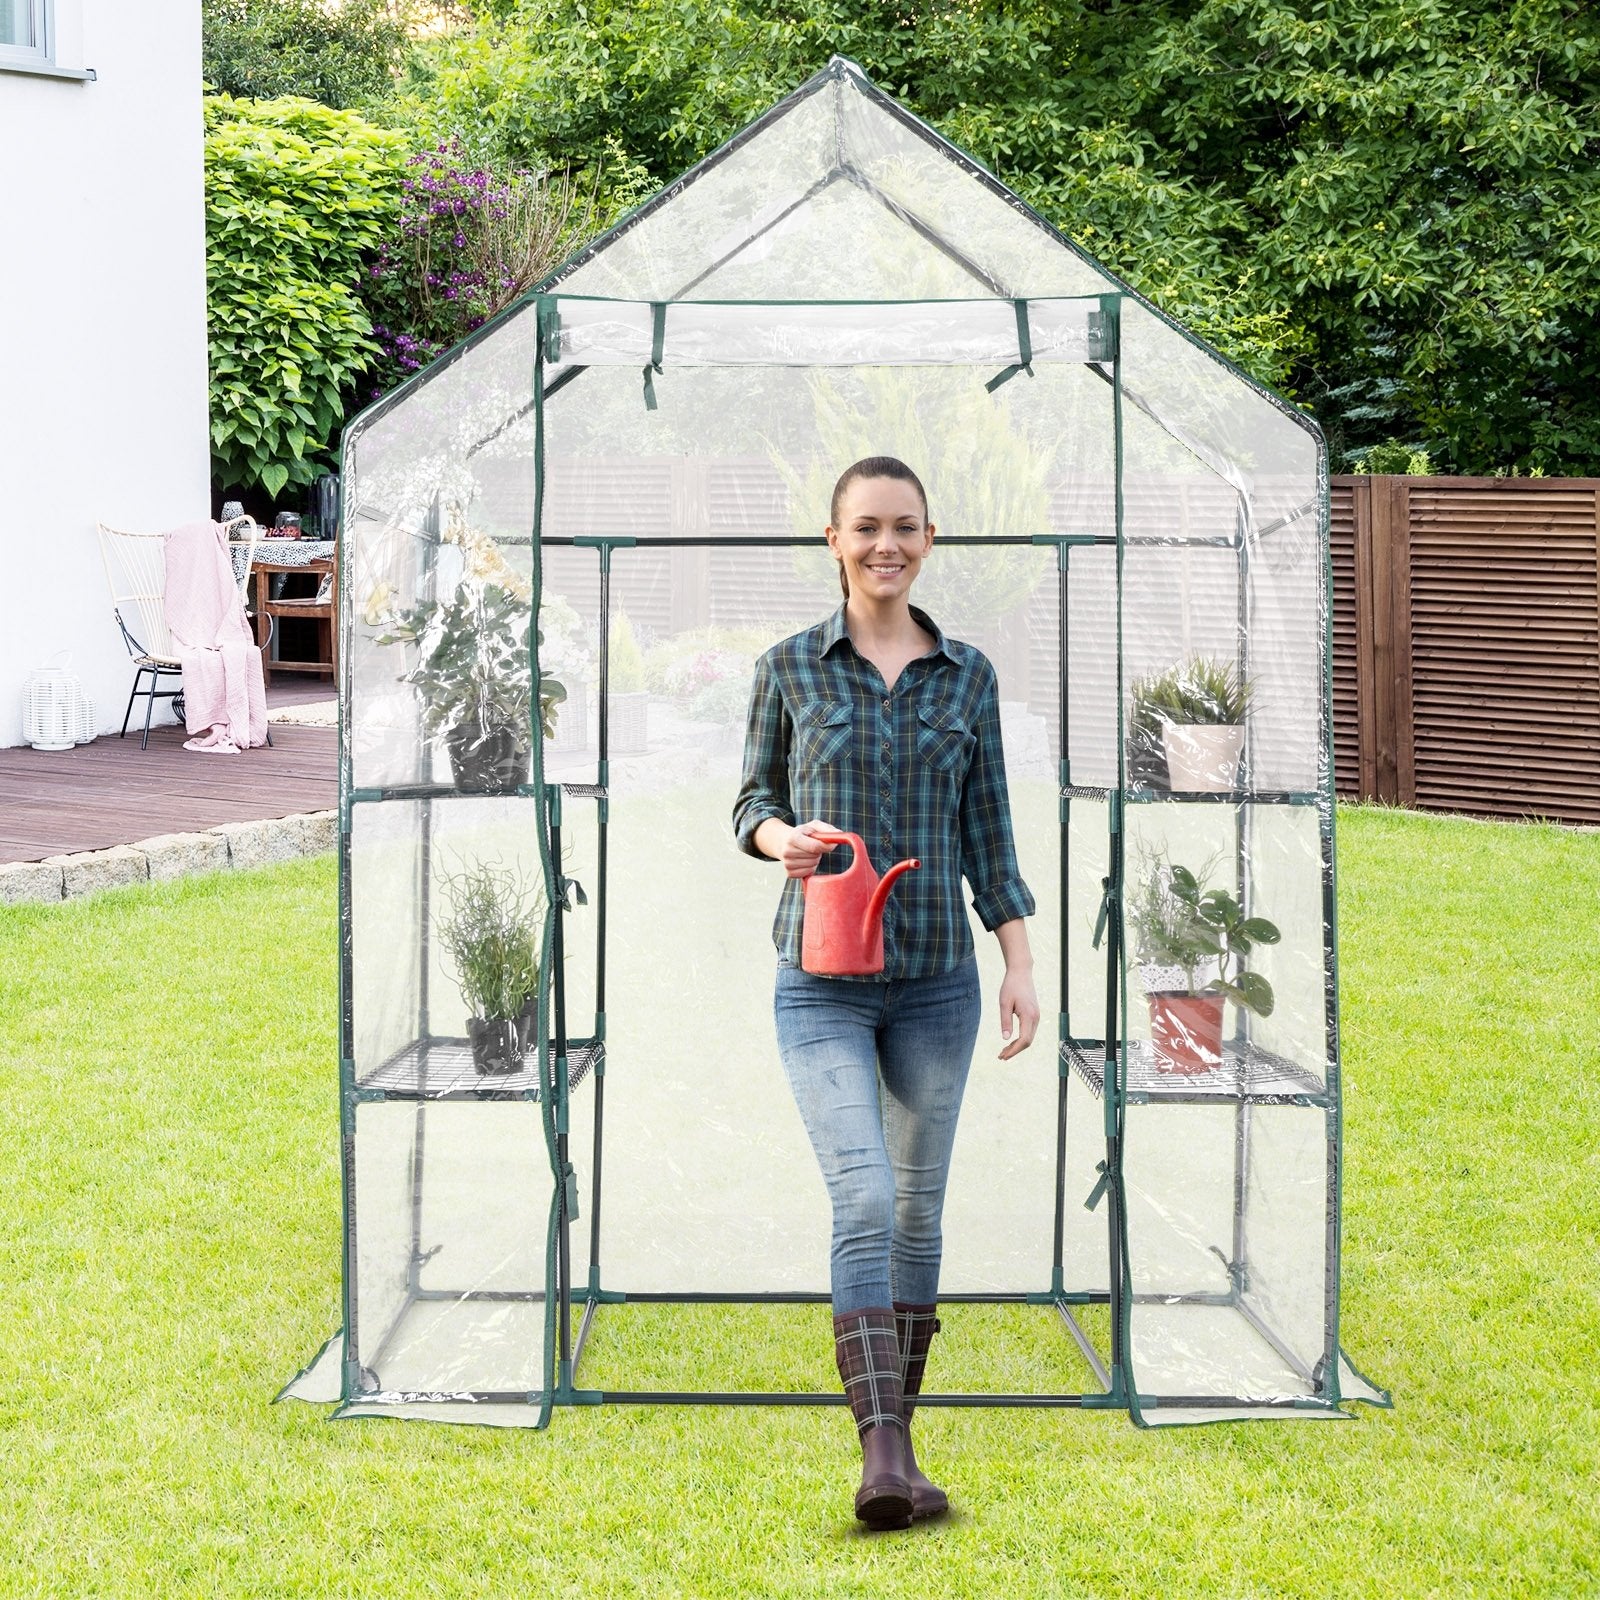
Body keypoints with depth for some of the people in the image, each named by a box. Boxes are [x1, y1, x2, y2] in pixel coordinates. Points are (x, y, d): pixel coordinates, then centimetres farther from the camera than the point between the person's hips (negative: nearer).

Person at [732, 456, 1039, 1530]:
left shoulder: (968, 675, 5)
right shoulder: (790, 668, 1)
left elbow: (988, 833, 7)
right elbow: (753, 798, 10)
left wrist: (1021, 967, 0)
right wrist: (780, 836, -13)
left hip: (936, 978, 3)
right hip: (823, 979, -3)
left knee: (919, 1203, 10)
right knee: (863, 1201, -17)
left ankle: (900, 1425, 25)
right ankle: (885, 1460, -22)